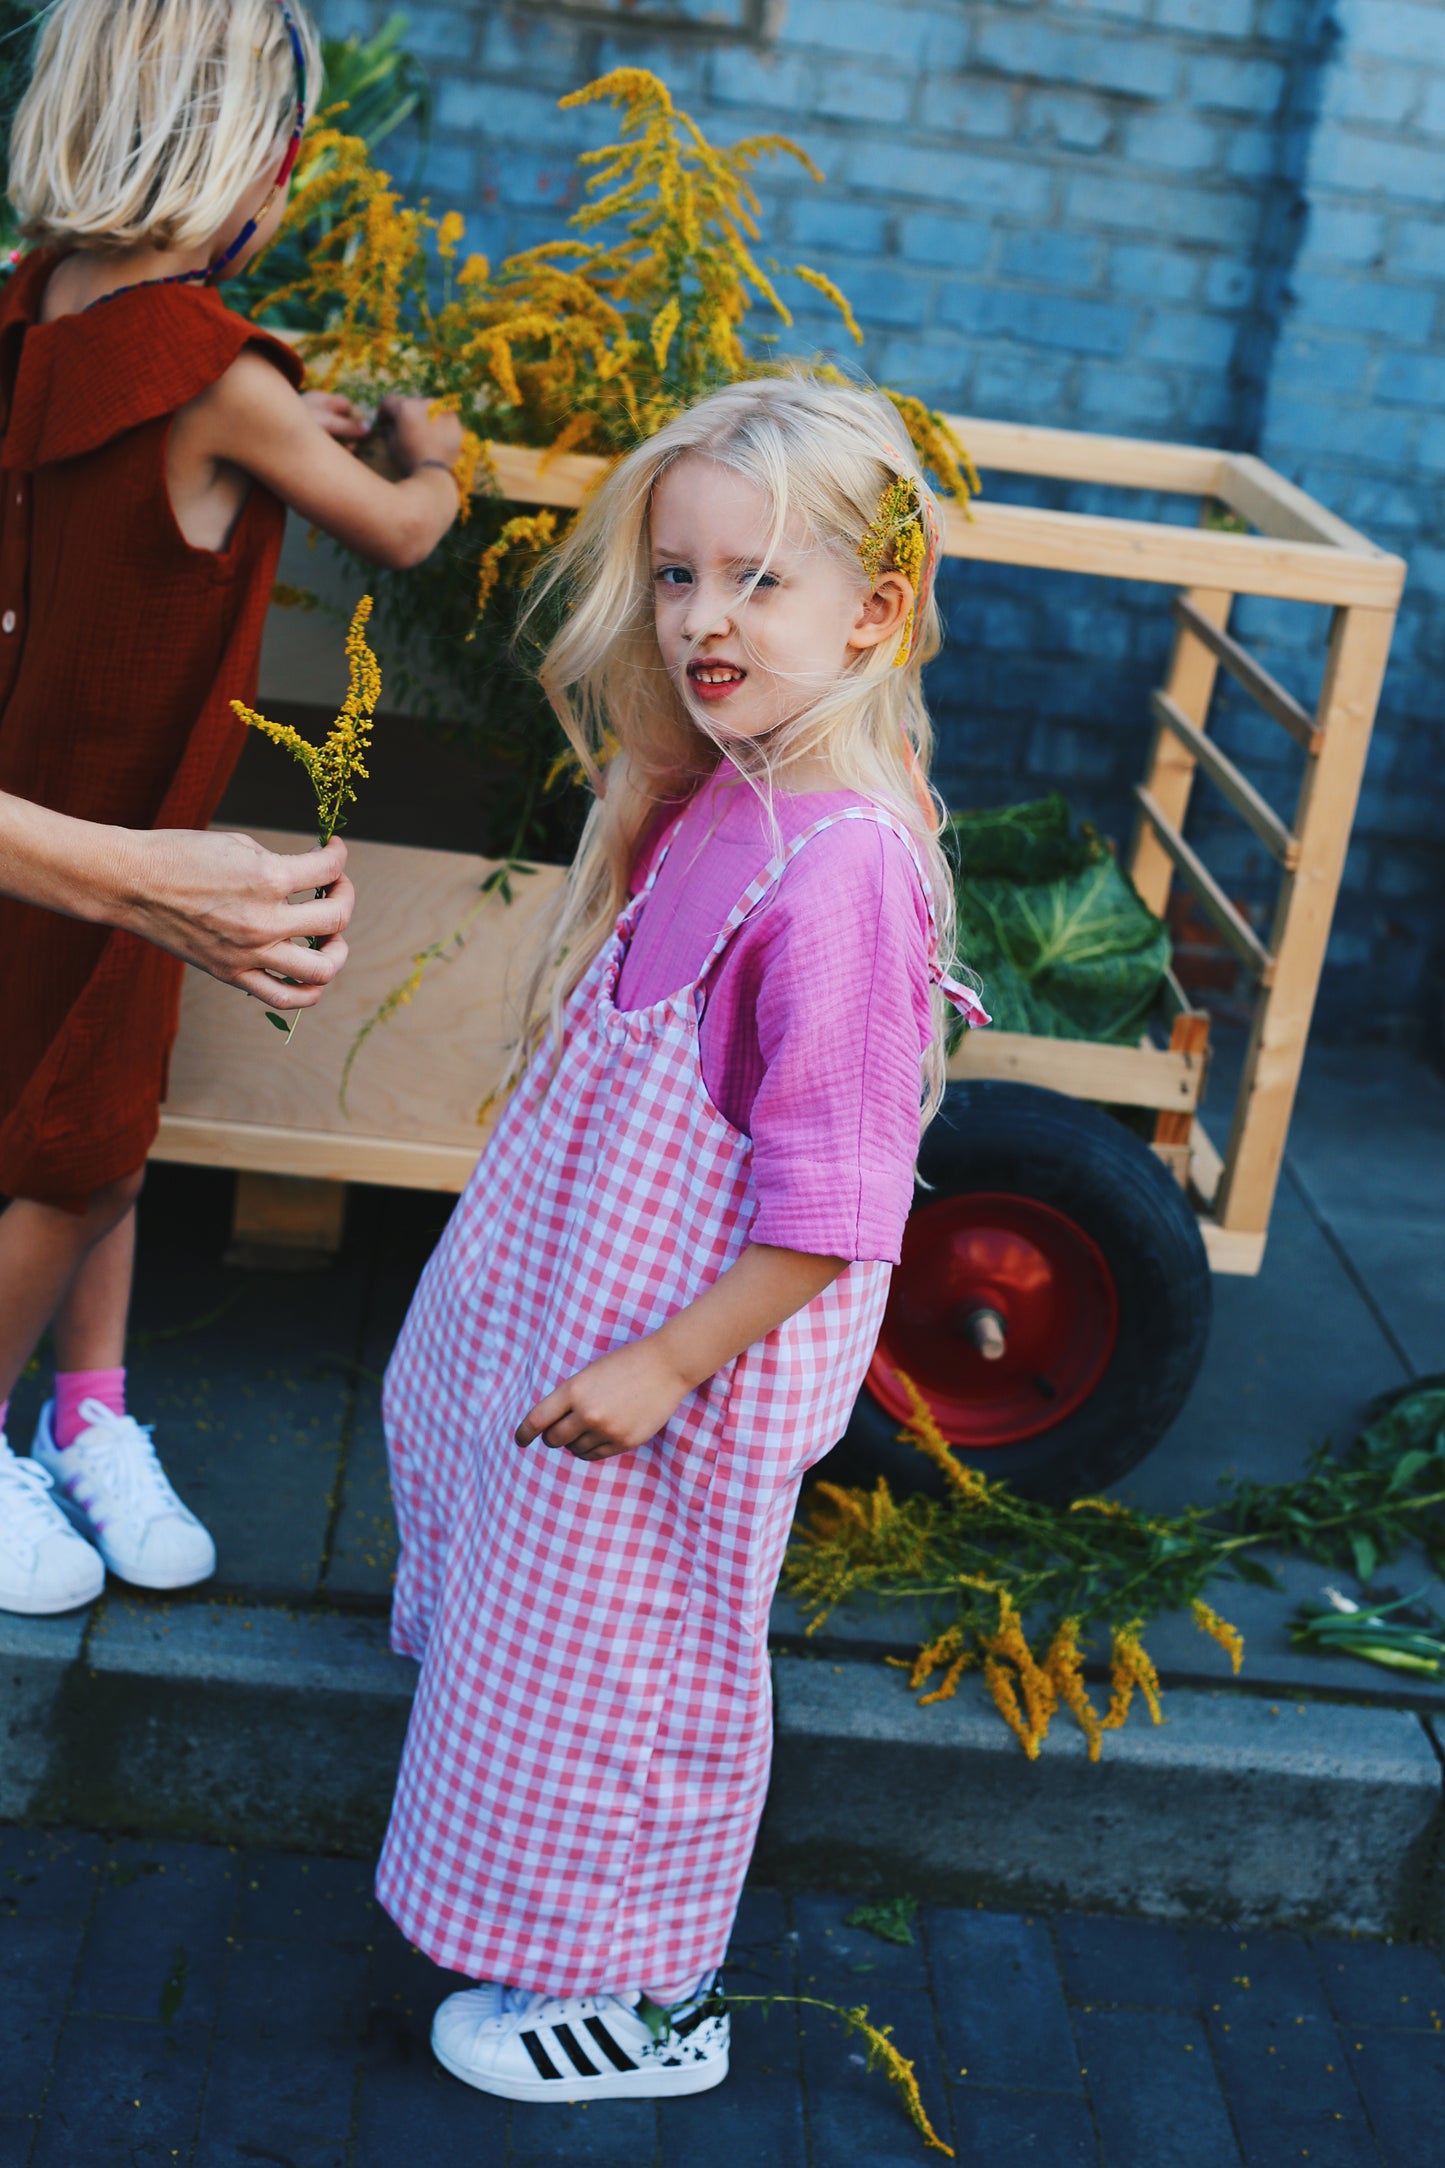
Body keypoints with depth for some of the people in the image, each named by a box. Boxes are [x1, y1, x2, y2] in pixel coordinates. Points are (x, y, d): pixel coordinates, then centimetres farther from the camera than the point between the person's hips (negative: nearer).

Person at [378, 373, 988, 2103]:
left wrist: (671, 1363, -23)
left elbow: (832, 1206, -29)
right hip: (578, 1283, 10)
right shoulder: (719, 800, -2)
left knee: (616, 1652, 9)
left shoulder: (841, 869, -32)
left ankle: (643, 2002, 33)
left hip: (693, 1333, -10)